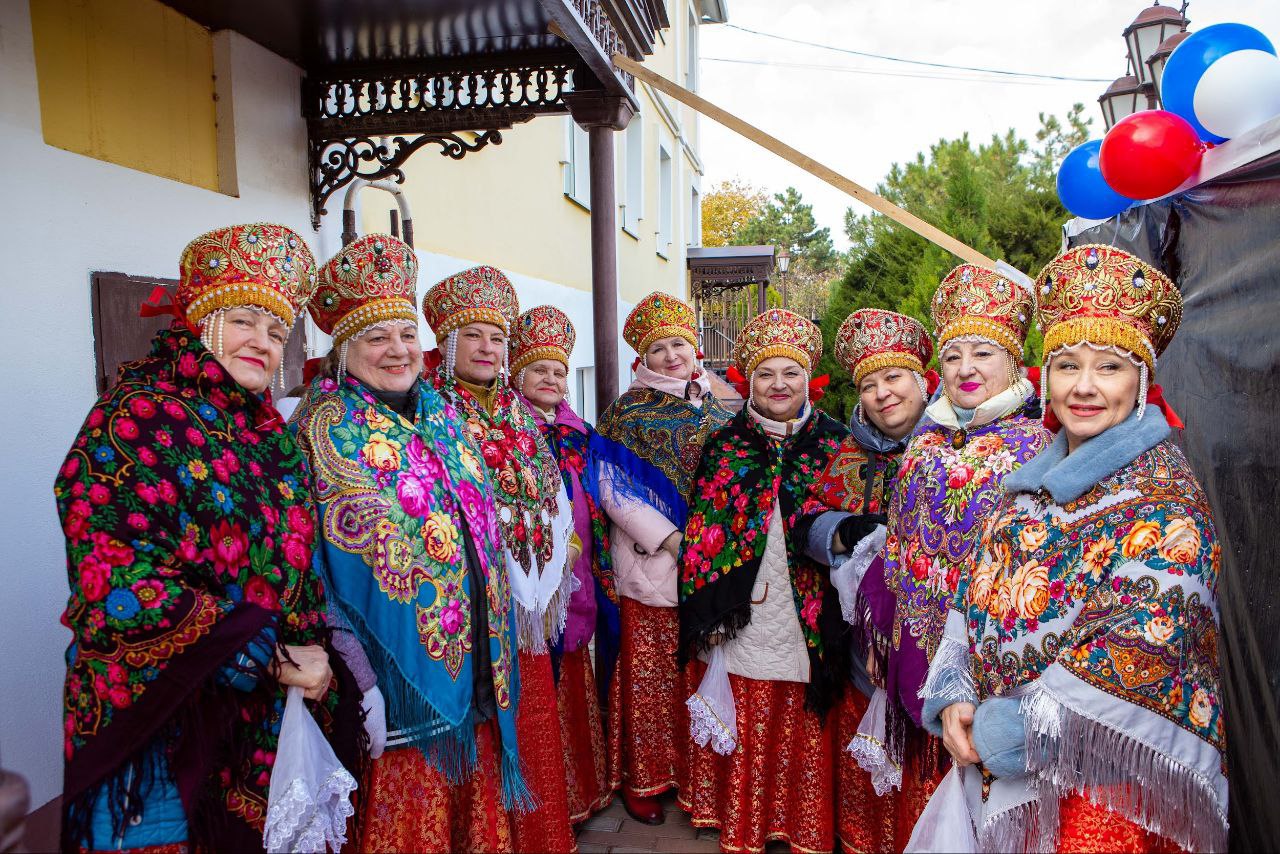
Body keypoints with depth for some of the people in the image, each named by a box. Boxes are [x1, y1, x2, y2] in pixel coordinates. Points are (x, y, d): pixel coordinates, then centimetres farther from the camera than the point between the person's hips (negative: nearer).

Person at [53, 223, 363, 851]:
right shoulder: (137, 417, -12)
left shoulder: (267, 432, 10)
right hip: (171, 725, -6)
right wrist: (269, 657, -19)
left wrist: (317, 653, 2)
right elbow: (119, 591, -22)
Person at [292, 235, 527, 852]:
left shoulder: (440, 413, 9)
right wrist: (364, 685, -19)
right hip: (398, 672, -5)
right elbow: (323, 573, -14)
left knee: (473, 804, 18)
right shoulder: (326, 425, -9)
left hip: (473, 658, 6)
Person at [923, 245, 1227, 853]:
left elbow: (1145, 646, -22)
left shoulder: (1163, 491, -13)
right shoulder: (1037, 482, 7)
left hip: (1106, 771, -6)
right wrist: (955, 697, -6)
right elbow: (976, 594, 7)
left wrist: (1018, 729, -19)